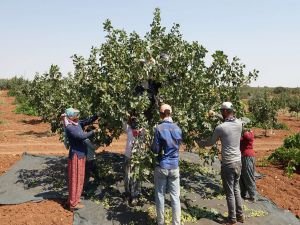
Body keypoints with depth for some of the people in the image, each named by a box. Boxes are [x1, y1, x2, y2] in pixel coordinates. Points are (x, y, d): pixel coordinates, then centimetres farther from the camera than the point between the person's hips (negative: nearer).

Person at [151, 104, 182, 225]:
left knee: (160, 196, 11)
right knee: (175, 196, 9)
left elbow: (155, 149, -11)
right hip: (174, 166, 3)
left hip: (162, 166, -3)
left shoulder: (159, 128, -13)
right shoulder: (178, 128, 1)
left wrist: (151, 146, 9)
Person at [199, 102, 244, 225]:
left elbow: (210, 143, 0)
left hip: (228, 164, -6)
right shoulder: (239, 123, -2)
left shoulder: (220, 127, -16)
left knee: (230, 193, 6)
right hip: (238, 162, 6)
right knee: (236, 189, 20)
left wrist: (200, 143, 18)